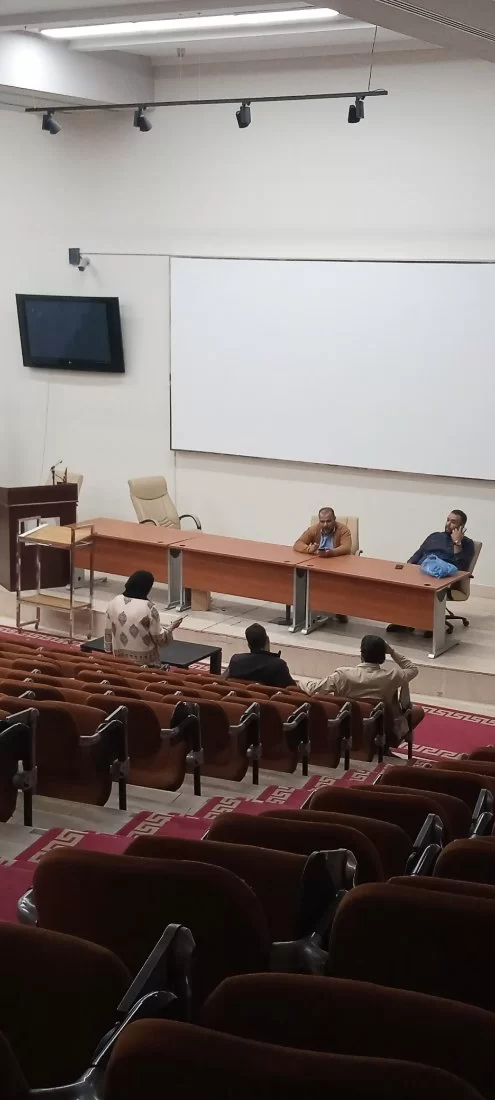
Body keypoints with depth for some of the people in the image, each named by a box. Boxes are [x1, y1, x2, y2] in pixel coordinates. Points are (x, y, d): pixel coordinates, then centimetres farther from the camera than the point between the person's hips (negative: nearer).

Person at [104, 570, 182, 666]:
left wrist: (109, 652, 17)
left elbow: (108, 632, 6)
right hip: (145, 661, -5)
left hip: (119, 659, 5)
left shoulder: (113, 603, -1)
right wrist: (171, 628, 7)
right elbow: (160, 638, -10)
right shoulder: (149, 608, -16)